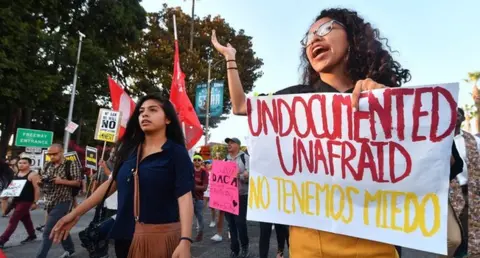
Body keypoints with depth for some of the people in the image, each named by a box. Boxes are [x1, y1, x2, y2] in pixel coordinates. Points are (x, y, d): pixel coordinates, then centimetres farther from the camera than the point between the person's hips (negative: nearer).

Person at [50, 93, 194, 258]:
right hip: (125, 234, 6)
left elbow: (184, 197, -17)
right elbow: (112, 182, 13)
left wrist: (185, 240, -27)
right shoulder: (129, 150, 7)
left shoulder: (177, 153, -9)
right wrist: (76, 213, 12)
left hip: (162, 235, -5)